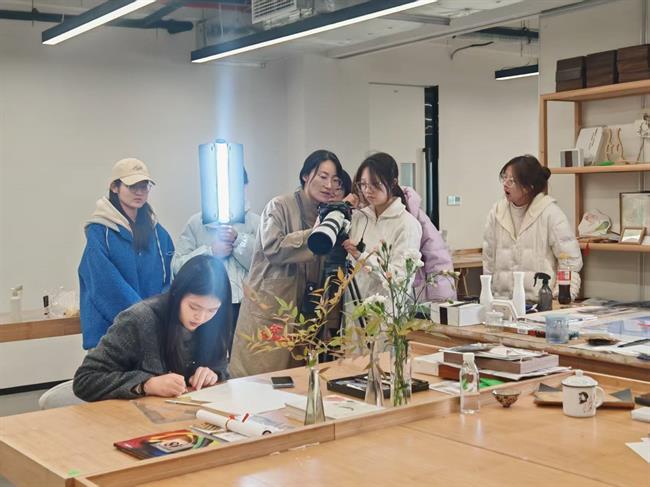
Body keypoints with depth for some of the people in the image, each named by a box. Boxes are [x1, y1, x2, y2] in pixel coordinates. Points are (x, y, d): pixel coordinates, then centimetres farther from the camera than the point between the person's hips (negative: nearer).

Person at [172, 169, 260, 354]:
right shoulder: (196, 222, 7)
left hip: (245, 307, 0)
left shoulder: (255, 222, 6)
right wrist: (210, 252, -10)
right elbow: (177, 265, 0)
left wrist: (238, 240, -11)